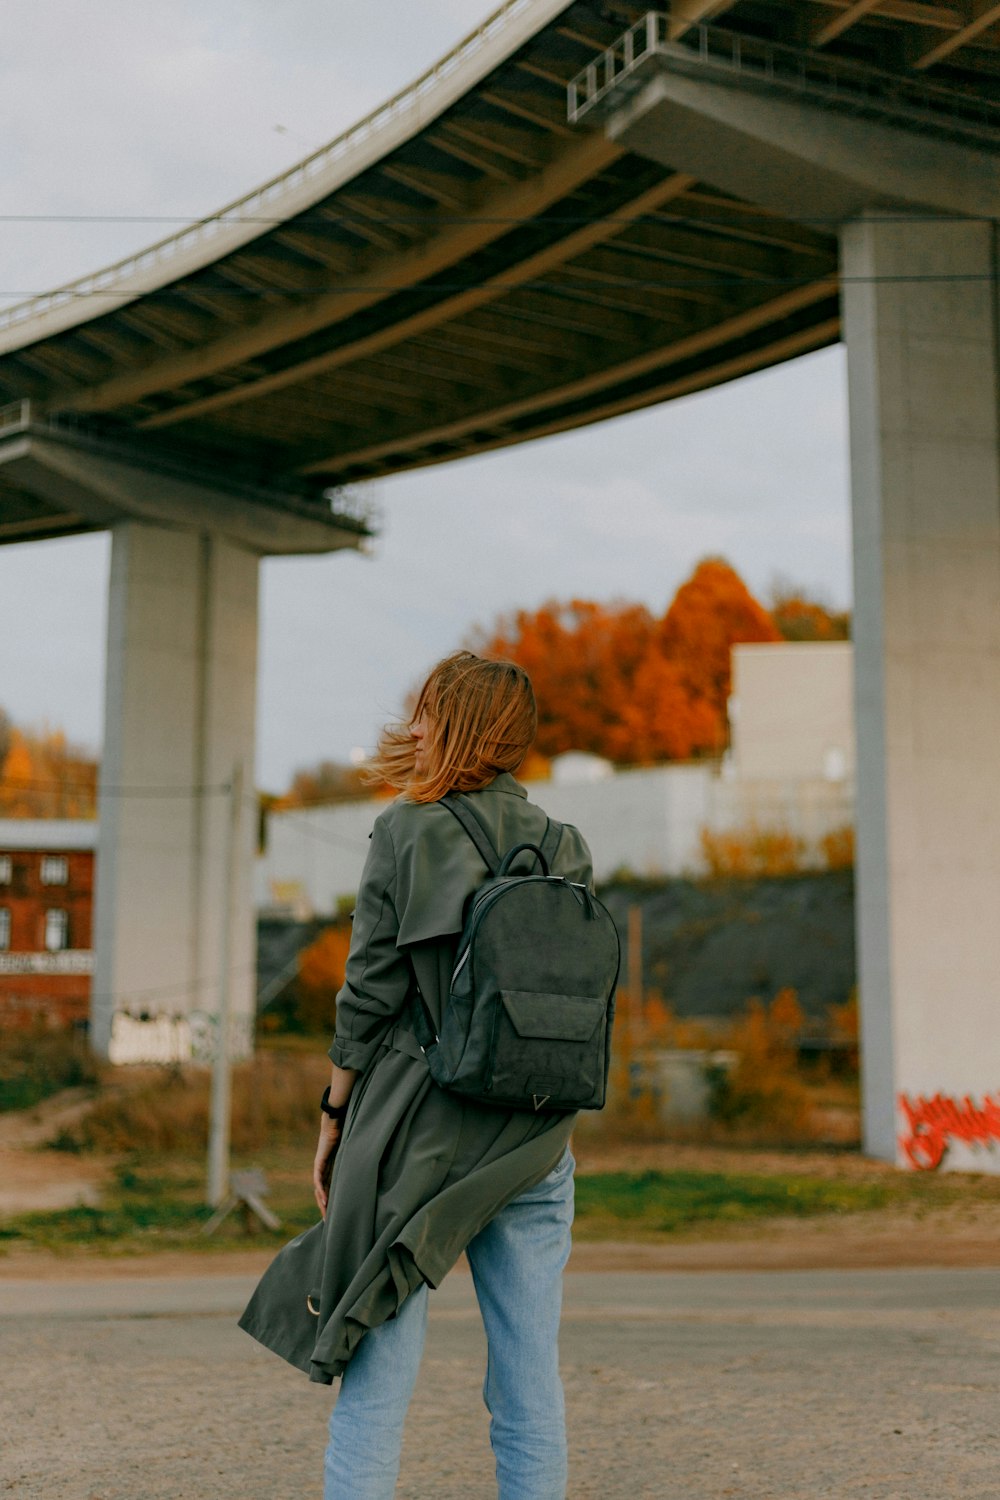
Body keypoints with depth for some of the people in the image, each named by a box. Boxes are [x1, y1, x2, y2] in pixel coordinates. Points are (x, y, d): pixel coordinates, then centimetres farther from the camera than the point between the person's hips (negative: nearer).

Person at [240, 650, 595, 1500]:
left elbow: (370, 997, -6)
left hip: (414, 1129, -3)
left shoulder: (407, 833, -5)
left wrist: (334, 1119, 3)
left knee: (378, 1369, 2)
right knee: (531, 1375, 8)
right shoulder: (568, 848, 6)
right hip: (532, 1144, 4)